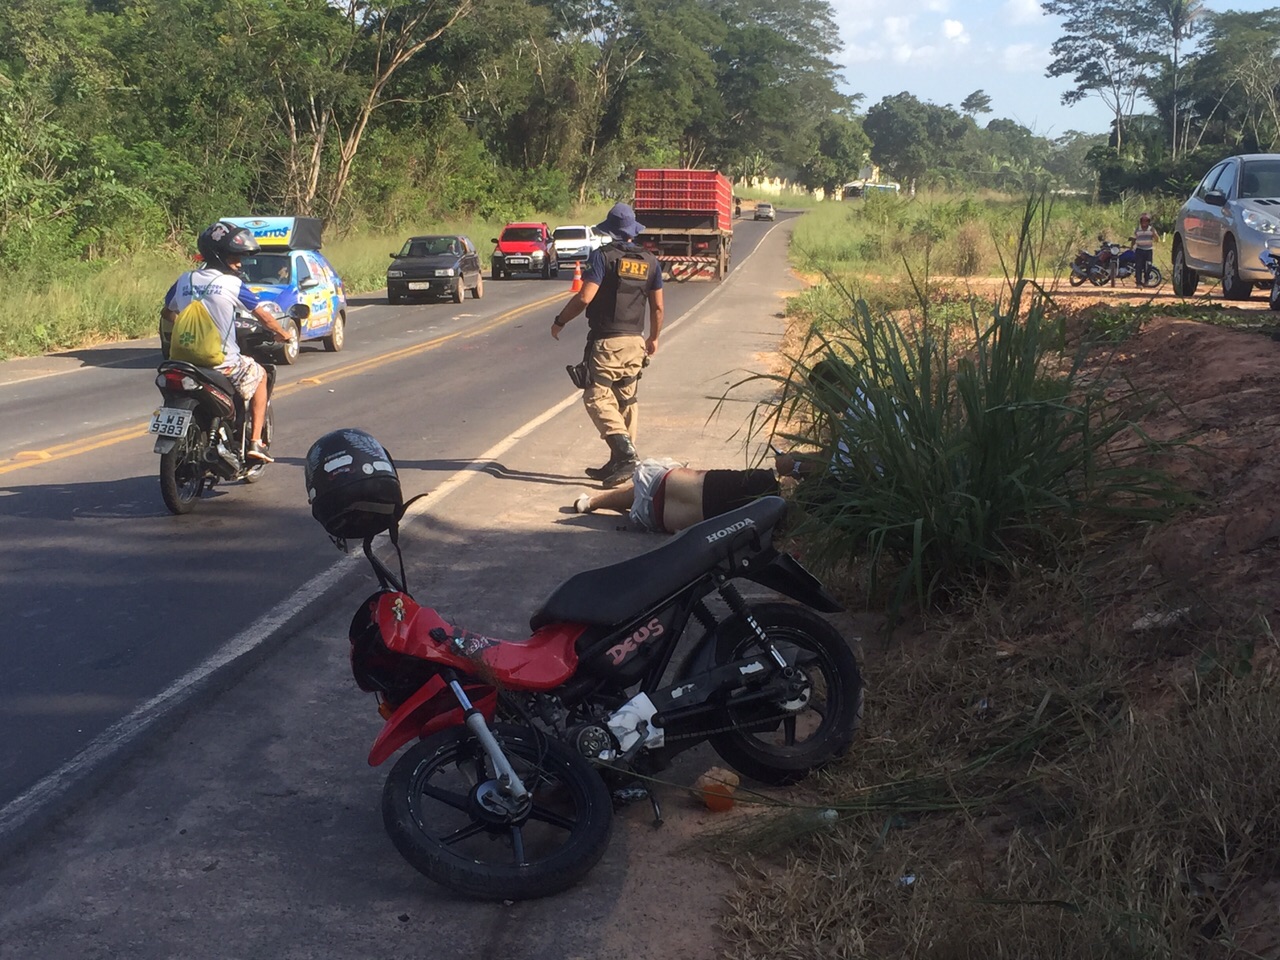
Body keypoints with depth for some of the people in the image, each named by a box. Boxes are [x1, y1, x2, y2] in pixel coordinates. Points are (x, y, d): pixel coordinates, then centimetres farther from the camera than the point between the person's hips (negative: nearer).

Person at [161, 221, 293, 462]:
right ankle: (255, 441, 17)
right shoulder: (233, 284, -11)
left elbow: (166, 312, 19)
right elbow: (264, 316, -5)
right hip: (224, 364, -5)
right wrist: (282, 333, 14)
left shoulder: (185, 280, 4)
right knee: (259, 375, 25)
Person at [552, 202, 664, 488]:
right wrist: (654, 338, 25)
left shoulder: (602, 256, -10)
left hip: (606, 341, -6)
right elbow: (657, 307, 11)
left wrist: (560, 321, -3)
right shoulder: (650, 262, 8)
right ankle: (619, 463, 13)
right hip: (636, 342, 6)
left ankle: (622, 447, -23)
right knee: (626, 401, 11)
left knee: (597, 397, -5)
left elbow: (584, 297, -17)